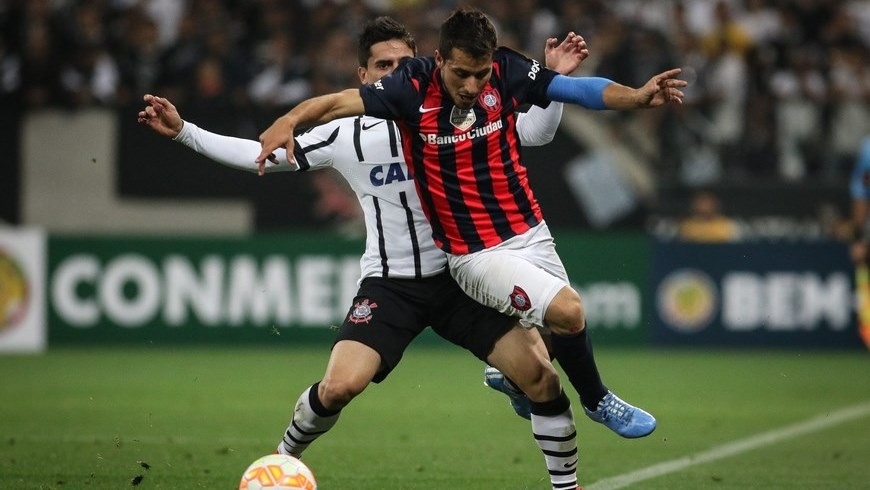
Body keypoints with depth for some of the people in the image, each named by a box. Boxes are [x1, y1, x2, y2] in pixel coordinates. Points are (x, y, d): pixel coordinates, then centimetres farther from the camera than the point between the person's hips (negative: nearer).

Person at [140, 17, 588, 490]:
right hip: (388, 286, -1)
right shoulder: (345, 136, 1)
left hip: (460, 278, 1)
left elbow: (533, 131, 2)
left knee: (540, 375, -12)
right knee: (340, 385, -19)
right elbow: (260, 154, 5)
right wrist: (183, 131, 0)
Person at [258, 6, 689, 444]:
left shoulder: (507, 72, -10)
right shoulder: (413, 87, -18)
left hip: (530, 233, 4)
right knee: (567, 310, -20)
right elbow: (339, 102, -21)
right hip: (475, 254, -4)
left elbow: (578, 89, -11)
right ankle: (597, 400, 7)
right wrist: (289, 121, -39)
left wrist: (639, 96, -27)